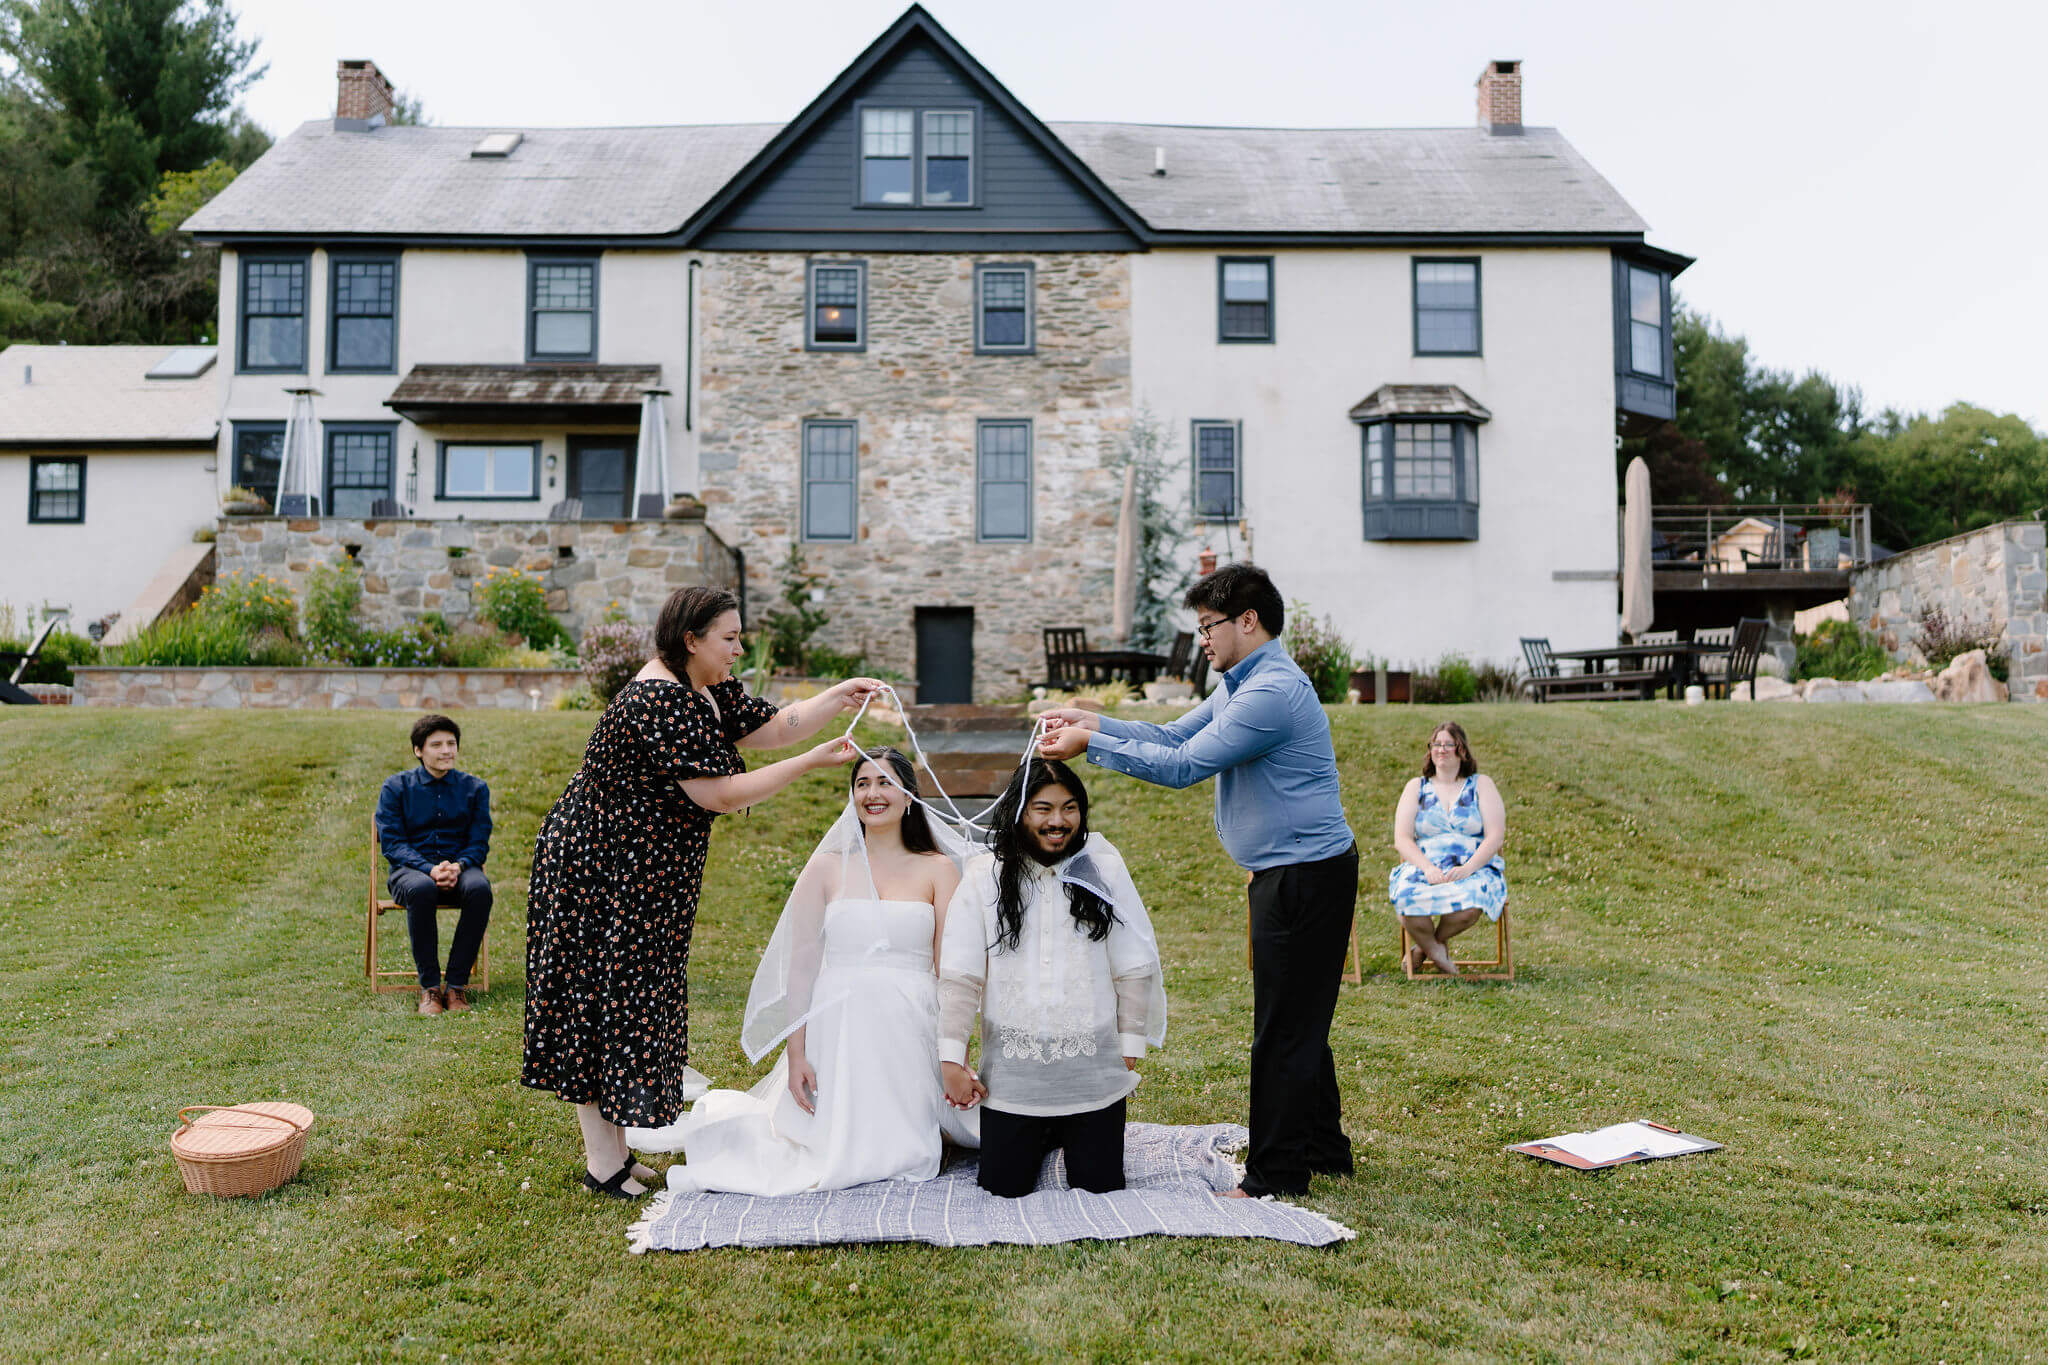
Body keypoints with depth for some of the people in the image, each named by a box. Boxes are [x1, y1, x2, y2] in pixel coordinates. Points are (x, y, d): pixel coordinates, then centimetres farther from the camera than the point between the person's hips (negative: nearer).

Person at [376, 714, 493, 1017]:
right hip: (411, 869, -1)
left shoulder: (475, 788, 11)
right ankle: (429, 986, -27)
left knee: (480, 888, -35)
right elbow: (391, 843, -2)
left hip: (460, 867, 1)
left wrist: (458, 866, -18)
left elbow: (479, 842, 6)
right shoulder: (396, 787, 6)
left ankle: (457, 984, -26)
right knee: (421, 889, -38)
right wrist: (430, 869, -20)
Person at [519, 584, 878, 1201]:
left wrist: (837, 698, -6)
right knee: (601, 1000, 0)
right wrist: (814, 762, -23)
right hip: (598, 872, -10)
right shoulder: (660, 701, -25)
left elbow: (772, 726, 9)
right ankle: (603, 1162, 11)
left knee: (631, 998, 14)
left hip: (642, 877, 10)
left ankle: (612, 1146, 25)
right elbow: (721, 794, -26)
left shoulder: (708, 690, 6)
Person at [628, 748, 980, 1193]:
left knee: (899, 1153, -3)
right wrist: (795, 1055, -4)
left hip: (911, 1031, 1)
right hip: (839, 1027, 0)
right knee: (837, 1151, 1)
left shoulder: (938, 869, 4)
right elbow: (800, 967, 2)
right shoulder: (827, 867, 4)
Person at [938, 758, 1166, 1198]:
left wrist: (1130, 1048, 2)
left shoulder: (1104, 870, -1)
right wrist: (951, 1060, -4)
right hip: (1010, 1075, 0)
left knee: (1100, 1188, 6)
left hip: (1094, 1074, 0)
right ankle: (1040, 1141, 37)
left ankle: (1075, 1139, 38)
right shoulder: (985, 878, -3)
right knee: (1003, 1188, 6)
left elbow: (1134, 969, 3)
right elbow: (959, 976, -3)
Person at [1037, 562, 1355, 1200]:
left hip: (1306, 876, -11)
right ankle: (1322, 1150, 32)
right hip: (1289, 875, 11)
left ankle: (1276, 1172, 9)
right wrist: (1091, 721, 4)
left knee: (1285, 1026, -1)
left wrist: (1090, 745, -15)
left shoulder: (1273, 691, -21)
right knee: (1297, 1020, 19)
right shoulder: (1239, 685, 14)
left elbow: (1183, 766, -22)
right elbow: (1175, 735, 14)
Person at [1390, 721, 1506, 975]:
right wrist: (1428, 867, -15)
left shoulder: (1481, 784, 13)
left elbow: (1495, 836, 1)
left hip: (1474, 869, 0)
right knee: (1406, 896, -35)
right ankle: (1437, 951, -3)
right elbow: (1401, 839, 4)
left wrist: (1469, 867, -16)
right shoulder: (1416, 787, 15)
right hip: (1424, 867, 1)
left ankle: (1430, 943, -3)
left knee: (1471, 900, -37)